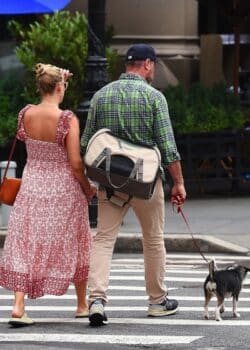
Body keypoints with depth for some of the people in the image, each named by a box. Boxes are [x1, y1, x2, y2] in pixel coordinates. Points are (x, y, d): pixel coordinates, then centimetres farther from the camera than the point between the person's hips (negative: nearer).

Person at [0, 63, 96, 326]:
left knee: (25, 244, 5)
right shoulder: (67, 119, -18)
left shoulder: (25, 115, -5)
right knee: (73, 245, 14)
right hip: (64, 187, -3)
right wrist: (88, 189, 3)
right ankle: (82, 305, 27)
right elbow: (75, 163, -17)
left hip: (32, 184, 3)